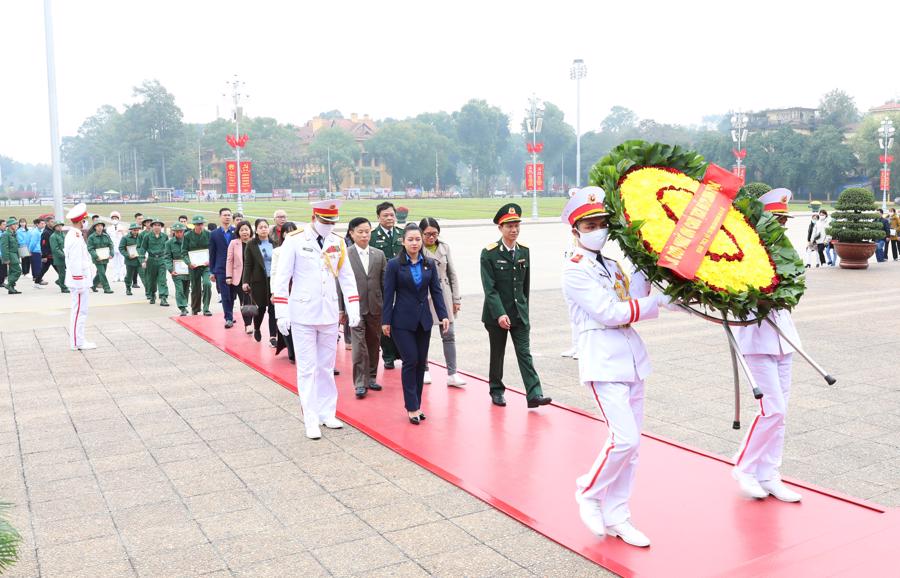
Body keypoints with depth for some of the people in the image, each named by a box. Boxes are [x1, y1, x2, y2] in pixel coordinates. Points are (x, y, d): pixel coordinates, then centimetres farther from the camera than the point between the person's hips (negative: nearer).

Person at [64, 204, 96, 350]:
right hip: (79, 281, -10)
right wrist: (79, 282, -19)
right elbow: (76, 262, -22)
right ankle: (77, 343, 2)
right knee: (79, 311, -4)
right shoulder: (76, 238, -19)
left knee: (79, 310, 15)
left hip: (79, 280, 10)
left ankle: (78, 340, 23)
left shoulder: (73, 235, 13)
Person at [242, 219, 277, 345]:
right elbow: (247, 264, -3)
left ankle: (272, 336, 4)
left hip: (274, 280, 2)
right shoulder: (251, 244, -1)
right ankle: (256, 329, 34)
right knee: (260, 307, 5)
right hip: (258, 281, -2)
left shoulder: (275, 243, 4)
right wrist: (245, 281, -9)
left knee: (273, 308, -2)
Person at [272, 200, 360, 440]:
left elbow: (347, 278, 10)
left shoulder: (338, 243, 5)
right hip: (303, 315, -4)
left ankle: (327, 413, 24)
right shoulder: (294, 241, -7)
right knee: (307, 368, 1)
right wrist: (282, 314, -11)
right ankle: (311, 420, 7)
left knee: (326, 367, 12)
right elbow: (281, 278, -7)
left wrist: (353, 310, 4)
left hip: (329, 315, 4)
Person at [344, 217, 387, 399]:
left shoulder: (379, 255, 8)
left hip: (375, 307, 4)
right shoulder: (345, 254, -4)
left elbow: (385, 282, 9)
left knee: (373, 344, 12)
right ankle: (360, 383, -1)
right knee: (359, 345, -7)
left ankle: (371, 377, 26)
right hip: (356, 307, -4)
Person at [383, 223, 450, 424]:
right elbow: (389, 294, -5)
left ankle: (416, 404, 18)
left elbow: (436, 291, 5)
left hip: (423, 320, 4)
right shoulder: (394, 264, -5)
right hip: (403, 321, -4)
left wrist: (443, 315, -4)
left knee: (421, 363, 7)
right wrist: (385, 321, -6)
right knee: (410, 361, -8)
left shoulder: (430, 264, 5)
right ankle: (412, 407, 1)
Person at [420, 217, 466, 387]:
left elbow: (452, 274, 9)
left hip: (443, 295, 3)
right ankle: (424, 370, 25)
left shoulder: (444, 247, 6)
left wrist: (456, 299, 6)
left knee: (449, 335, -1)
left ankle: (452, 374, 2)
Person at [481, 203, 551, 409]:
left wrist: (524, 306, 14)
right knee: (497, 354, 10)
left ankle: (534, 394, -6)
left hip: (519, 313, 3)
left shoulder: (524, 251, 5)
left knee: (525, 353, -2)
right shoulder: (489, 253, -11)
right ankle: (496, 391, 26)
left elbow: (526, 284, 13)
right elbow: (489, 288, -15)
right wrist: (500, 314, -23)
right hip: (496, 314, -3)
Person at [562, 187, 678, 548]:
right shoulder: (574, 271, -8)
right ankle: (589, 494, 9)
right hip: (604, 362, -8)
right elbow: (608, 313, -16)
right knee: (624, 439, -16)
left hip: (631, 359, 8)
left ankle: (615, 517, 19)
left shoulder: (612, 266, 16)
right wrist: (657, 300, -14)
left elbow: (639, 307, 8)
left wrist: (644, 273, -4)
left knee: (630, 444, 9)